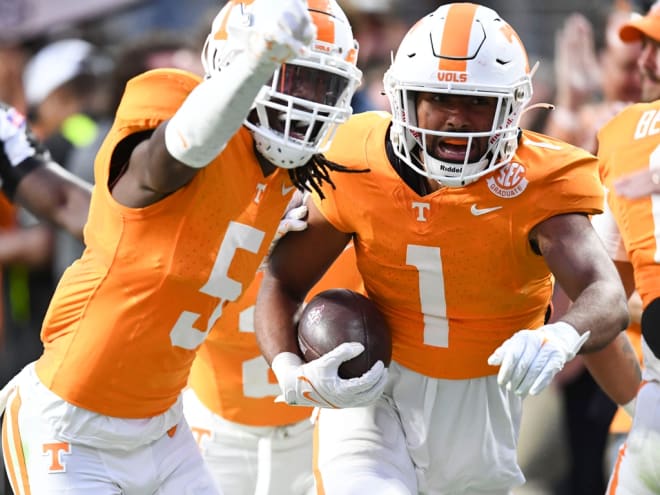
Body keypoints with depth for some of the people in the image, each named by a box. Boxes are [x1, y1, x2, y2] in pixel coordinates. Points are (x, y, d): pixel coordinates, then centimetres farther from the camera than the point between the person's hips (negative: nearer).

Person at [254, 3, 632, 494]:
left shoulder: (536, 184, -19)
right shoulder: (360, 165, -13)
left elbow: (609, 300, -33)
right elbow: (284, 282, -2)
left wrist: (559, 338, -57)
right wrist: (291, 371, -22)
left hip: (482, 396, 1)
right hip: (375, 390, -1)